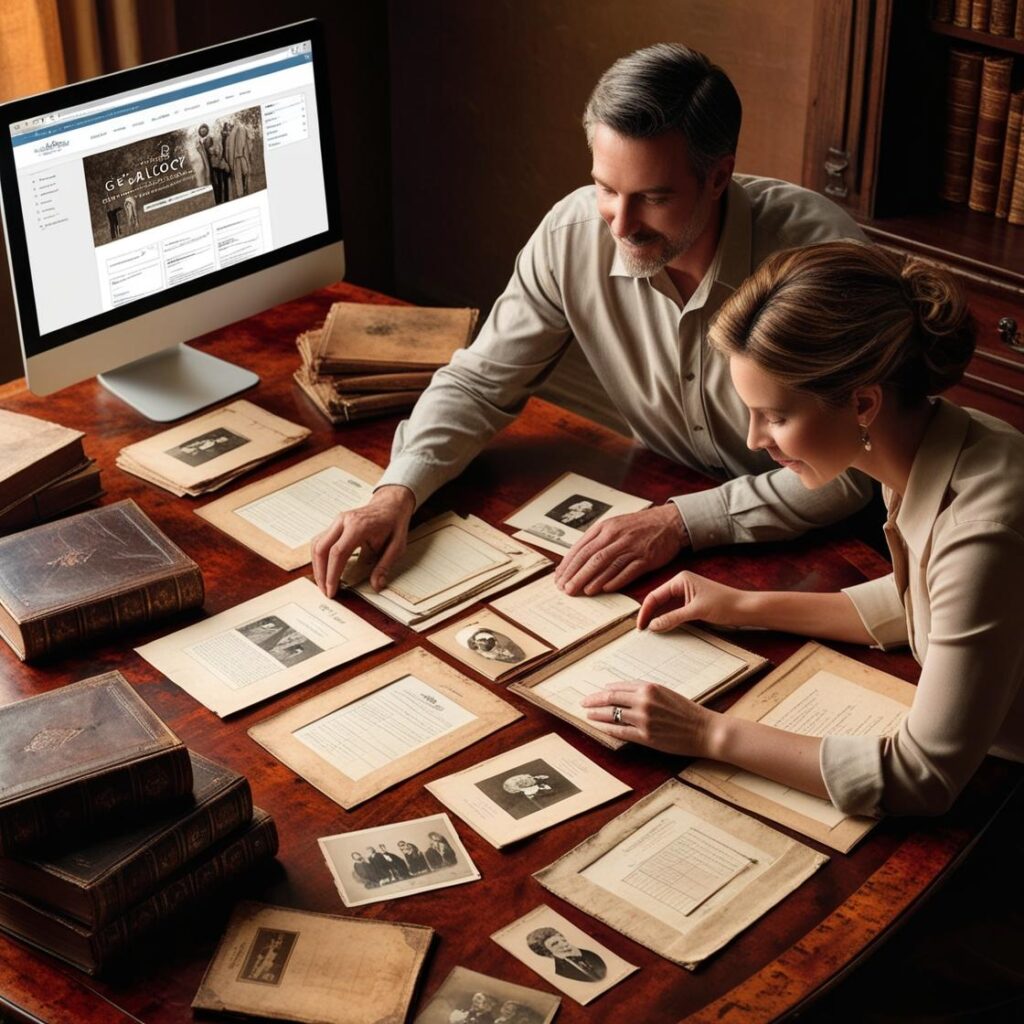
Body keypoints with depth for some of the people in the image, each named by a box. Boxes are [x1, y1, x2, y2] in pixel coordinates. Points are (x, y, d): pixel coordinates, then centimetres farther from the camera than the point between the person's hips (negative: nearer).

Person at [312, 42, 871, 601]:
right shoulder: (572, 235, -16)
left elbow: (851, 469, -23)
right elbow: (479, 382, -4)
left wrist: (682, 523, -32)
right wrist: (396, 492, -20)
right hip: (664, 501, 3)